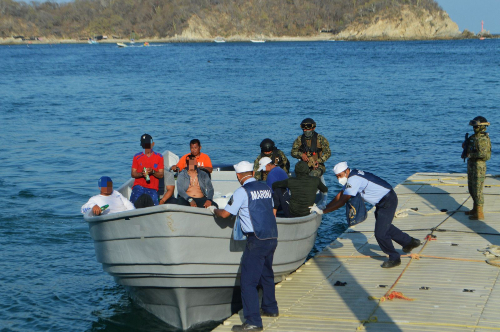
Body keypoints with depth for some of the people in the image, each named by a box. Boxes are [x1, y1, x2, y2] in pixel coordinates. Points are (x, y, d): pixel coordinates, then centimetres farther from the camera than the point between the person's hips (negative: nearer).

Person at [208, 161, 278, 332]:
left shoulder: (242, 191, -9)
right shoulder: (266, 188, 12)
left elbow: (225, 214, -6)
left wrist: (214, 210, 15)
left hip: (256, 240, -8)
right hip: (273, 237, 8)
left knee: (248, 281, -5)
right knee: (266, 274, 25)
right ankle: (270, 308, 39)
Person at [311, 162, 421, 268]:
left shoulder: (353, 180, -25)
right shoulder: (351, 177, 6)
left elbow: (342, 202, -28)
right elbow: (339, 195, 12)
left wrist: (322, 211, -26)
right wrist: (325, 207, 4)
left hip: (388, 201, -11)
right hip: (382, 201, 11)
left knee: (380, 233, -10)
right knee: (385, 226, 26)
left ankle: (394, 258, 8)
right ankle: (409, 242, 43)